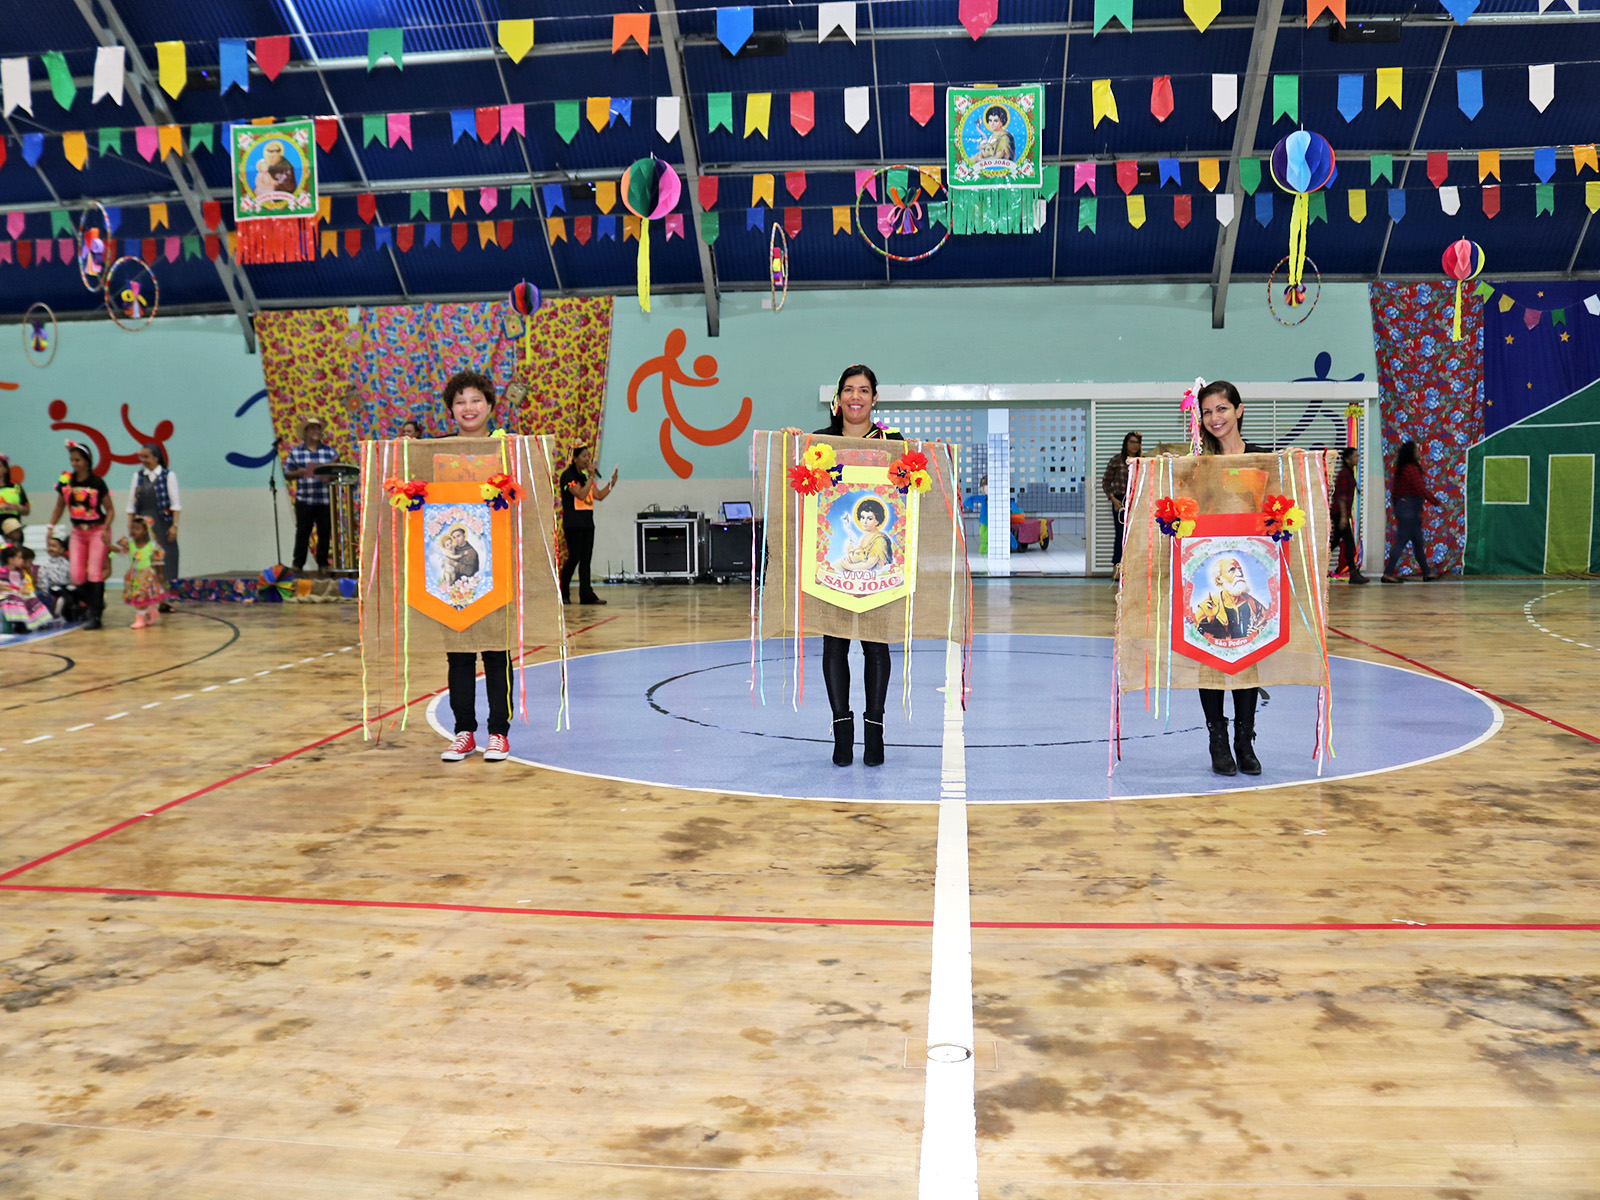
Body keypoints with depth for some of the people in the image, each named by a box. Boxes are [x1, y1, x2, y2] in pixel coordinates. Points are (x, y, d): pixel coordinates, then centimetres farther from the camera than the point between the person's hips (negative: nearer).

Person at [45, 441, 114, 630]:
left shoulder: (97, 482, -11)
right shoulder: (66, 481, 0)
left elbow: (110, 510, -5)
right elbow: (59, 507, 11)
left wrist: (105, 530, -18)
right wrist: (51, 526, -2)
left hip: (97, 531, -4)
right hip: (77, 533, 5)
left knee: (94, 572, -11)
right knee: (77, 576, -1)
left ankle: (96, 616, -7)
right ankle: (97, 605, 19)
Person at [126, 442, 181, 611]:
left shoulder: (168, 476, 0)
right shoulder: (138, 476, 9)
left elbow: (175, 502, -2)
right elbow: (131, 503, 10)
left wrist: (174, 525, -9)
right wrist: (130, 526, 5)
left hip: (162, 524, -2)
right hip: (143, 524, 2)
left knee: (164, 560, 0)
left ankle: (164, 600, 7)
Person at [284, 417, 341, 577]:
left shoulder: (330, 452, 10)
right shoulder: (295, 452, 8)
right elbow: (287, 473, 8)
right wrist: (298, 473, -12)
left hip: (325, 500, 1)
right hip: (304, 500, -1)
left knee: (325, 532, 2)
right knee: (302, 532, 0)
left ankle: (323, 564, 13)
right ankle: (298, 564, 7)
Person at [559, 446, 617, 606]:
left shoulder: (585, 476, 16)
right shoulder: (568, 475, -9)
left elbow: (599, 495, 13)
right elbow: (581, 494, -20)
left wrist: (612, 483, 2)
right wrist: (591, 476, -18)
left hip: (587, 522, 8)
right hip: (573, 523, -8)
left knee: (586, 559, 4)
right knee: (574, 557, -6)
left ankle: (586, 595, 3)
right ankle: (562, 593, 6)